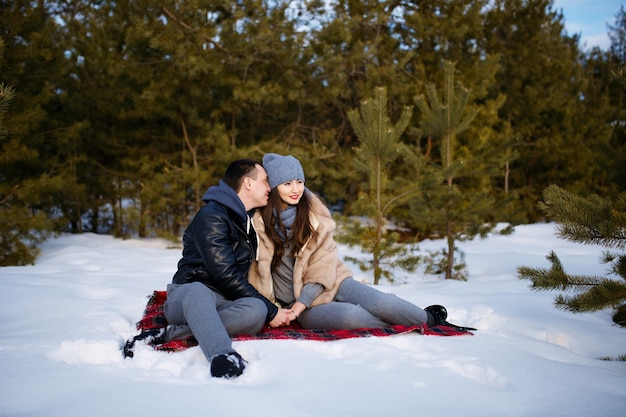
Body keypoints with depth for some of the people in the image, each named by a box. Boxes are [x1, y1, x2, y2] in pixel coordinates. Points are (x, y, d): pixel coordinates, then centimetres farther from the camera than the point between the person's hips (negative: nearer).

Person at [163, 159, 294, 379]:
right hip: (188, 295, -6)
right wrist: (271, 311, -15)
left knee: (256, 310, -31)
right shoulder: (212, 217, -10)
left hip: (226, 303, 6)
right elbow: (225, 275, -17)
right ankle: (222, 357, -65)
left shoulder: (249, 220, 19)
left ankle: (174, 333, -32)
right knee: (198, 291, -44)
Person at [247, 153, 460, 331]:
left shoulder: (313, 209, -1)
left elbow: (323, 260, -3)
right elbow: (256, 272, -1)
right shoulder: (259, 223, -6)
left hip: (327, 283, 2)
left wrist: (303, 301, -13)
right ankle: (403, 325, -10)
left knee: (381, 303, -21)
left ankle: (430, 319, 2)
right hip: (292, 303, -2)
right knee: (350, 315, -30)